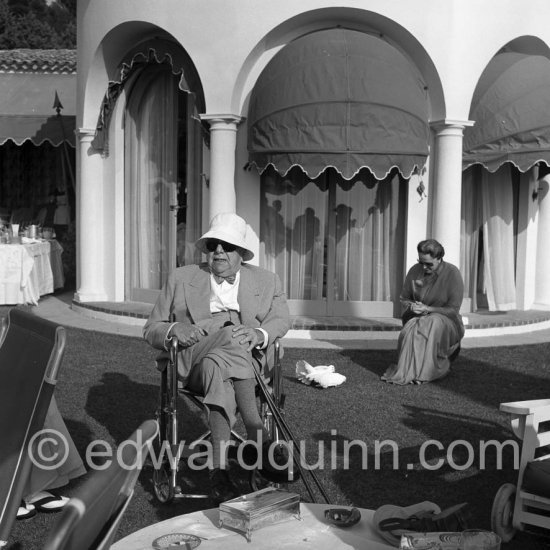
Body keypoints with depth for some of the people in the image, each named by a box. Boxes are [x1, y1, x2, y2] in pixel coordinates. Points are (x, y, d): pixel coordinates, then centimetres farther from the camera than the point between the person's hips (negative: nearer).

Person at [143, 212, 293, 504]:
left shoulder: (266, 281, 17)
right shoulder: (181, 278, 15)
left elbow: (280, 319, 2)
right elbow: (151, 329, 13)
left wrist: (259, 334, -23)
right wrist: (174, 330, -12)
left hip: (247, 361, 1)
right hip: (192, 360, 0)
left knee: (217, 368, -36)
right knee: (231, 338, -34)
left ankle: (218, 468, -38)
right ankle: (259, 441, -38)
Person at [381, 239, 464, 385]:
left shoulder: (452, 274, -10)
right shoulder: (415, 271, 2)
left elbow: (453, 310, -12)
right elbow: (404, 299, 12)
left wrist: (427, 309, -23)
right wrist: (411, 306, -12)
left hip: (446, 322, -3)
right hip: (417, 319, 3)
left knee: (432, 325, -37)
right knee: (411, 329, -32)